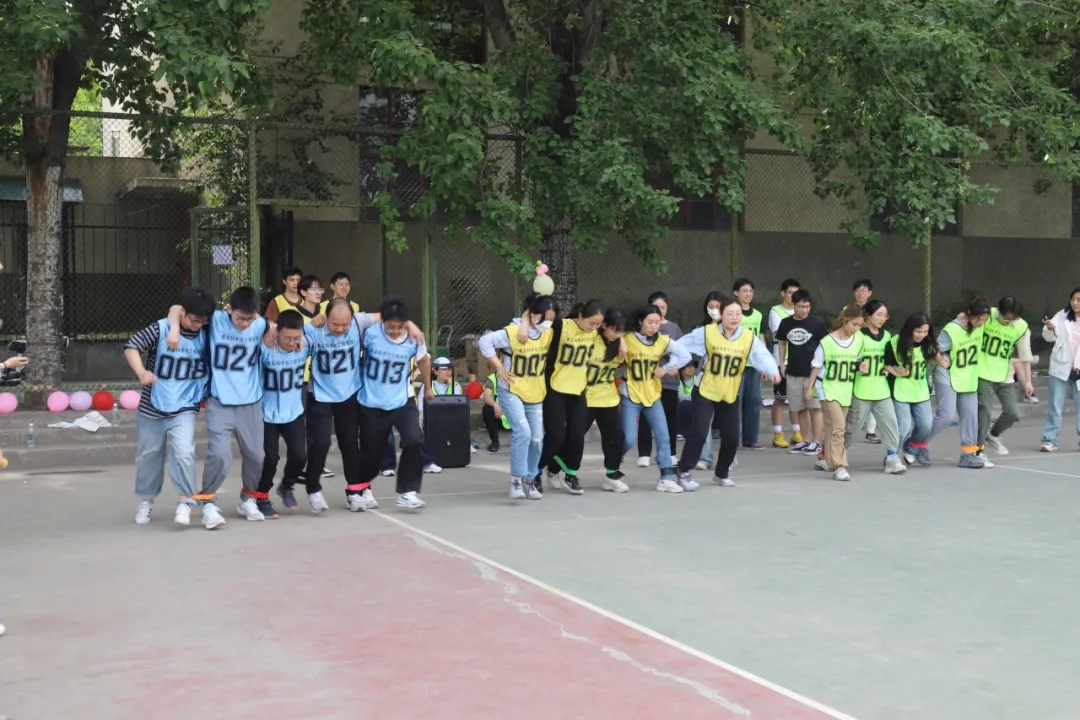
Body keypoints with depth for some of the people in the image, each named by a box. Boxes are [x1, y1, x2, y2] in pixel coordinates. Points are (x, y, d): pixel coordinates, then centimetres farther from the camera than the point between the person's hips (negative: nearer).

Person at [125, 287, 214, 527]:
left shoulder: (206, 334, -7)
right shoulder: (160, 329, -14)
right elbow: (131, 346, -16)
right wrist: (141, 372, -32)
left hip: (184, 408, 0)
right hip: (152, 407, 0)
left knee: (183, 453, -20)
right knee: (148, 455, 14)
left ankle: (186, 501, -5)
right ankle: (146, 500, 34)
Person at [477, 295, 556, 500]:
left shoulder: (550, 334, -3)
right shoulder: (512, 332, -20)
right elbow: (484, 342, -17)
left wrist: (543, 373, 4)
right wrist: (499, 367, -17)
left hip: (536, 395, 6)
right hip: (512, 392, -6)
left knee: (537, 438, 4)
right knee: (523, 431, -22)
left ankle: (529, 480, 21)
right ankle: (516, 479, -12)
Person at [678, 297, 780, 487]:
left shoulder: (749, 338, -10)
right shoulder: (706, 333, -14)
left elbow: (763, 356, -23)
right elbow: (681, 346, -8)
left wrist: (773, 370, -42)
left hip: (730, 396, 3)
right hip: (705, 392, -3)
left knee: (732, 438, 5)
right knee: (699, 433, -12)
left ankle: (721, 474, 28)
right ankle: (684, 472, 2)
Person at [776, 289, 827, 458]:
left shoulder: (817, 322, -6)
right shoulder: (786, 323, 3)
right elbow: (782, 343, 16)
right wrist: (782, 364, 10)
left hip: (813, 372, -4)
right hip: (793, 372, 4)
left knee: (814, 407, -1)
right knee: (799, 408, 10)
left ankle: (816, 442, 5)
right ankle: (805, 441, 20)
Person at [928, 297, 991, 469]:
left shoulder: (979, 326, -6)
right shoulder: (951, 331, -24)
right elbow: (935, 352, -14)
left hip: (968, 380, 7)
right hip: (948, 379, -7)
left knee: (970, 416, 5)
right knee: (947, 415, -15)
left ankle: (968, 454, 15)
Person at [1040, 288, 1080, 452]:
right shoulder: (1062, 315, -2)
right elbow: (1049, 337, -4)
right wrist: (1050, 328, -25)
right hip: (1060, 367, 0)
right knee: (1055, 406, 3)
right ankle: (1050, 440, 7)